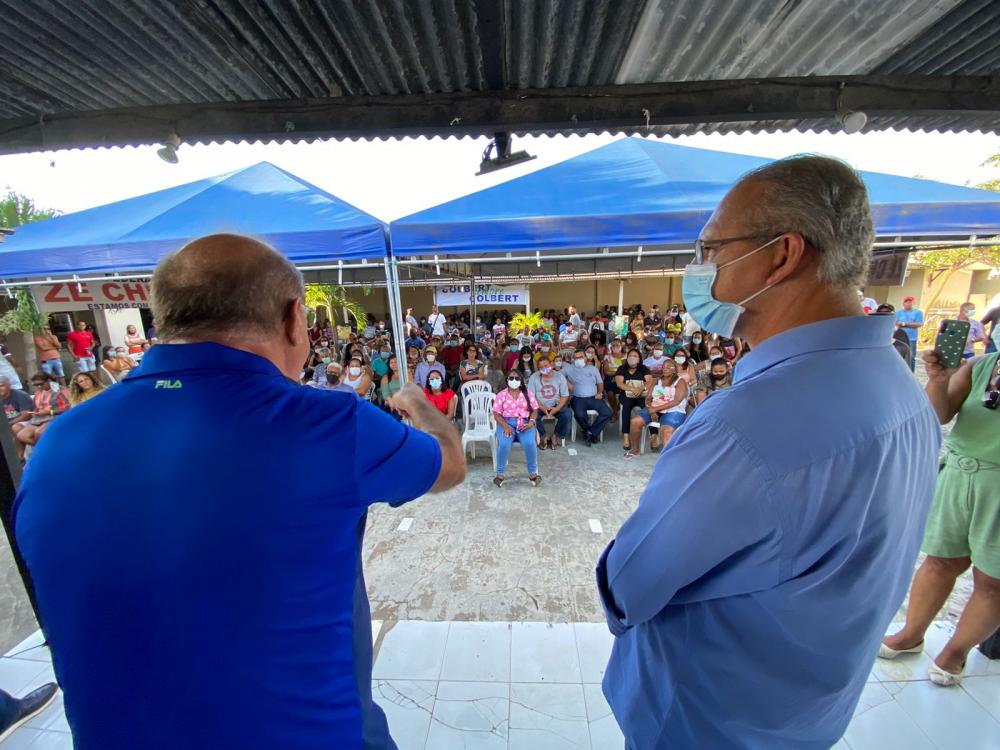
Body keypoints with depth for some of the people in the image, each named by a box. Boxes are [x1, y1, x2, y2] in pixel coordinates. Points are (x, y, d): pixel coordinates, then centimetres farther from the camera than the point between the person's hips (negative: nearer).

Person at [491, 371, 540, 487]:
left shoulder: (528, 393, 13)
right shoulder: (501, 394, 7)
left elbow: (534, 410, 9)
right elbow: (497, 413, 0)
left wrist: (531, 422, -11)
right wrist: (505, 426, -17)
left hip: (524, 423, 1)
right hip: (506, 423, -1)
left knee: (530, 443, -29)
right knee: (504, 444, -30)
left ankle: (533, 472, -8)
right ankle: (501, 473, -11)